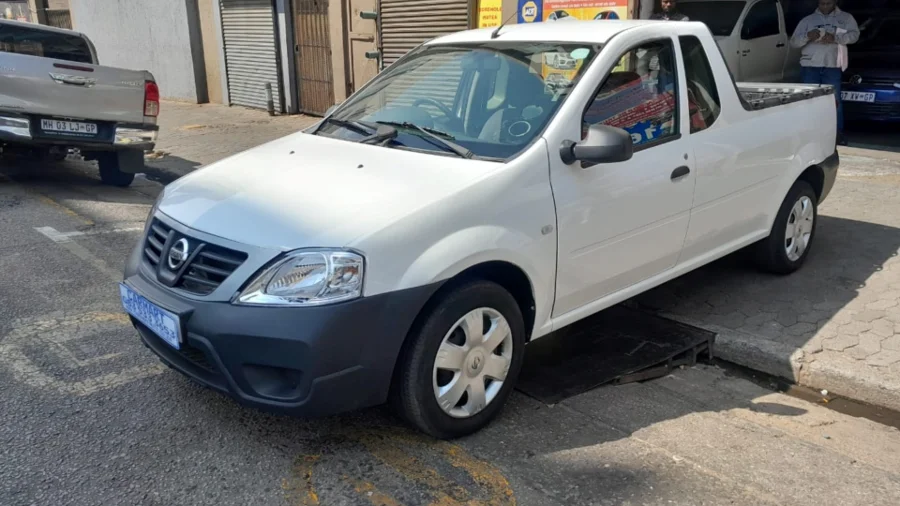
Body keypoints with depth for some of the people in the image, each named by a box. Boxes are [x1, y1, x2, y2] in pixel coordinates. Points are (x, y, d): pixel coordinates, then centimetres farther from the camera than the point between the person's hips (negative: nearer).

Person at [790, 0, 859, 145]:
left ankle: (839, 135, 3)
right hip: (809, 66, 1)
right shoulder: (807, 20, 14)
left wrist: (835, 38, -19)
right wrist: (807, 36, -14)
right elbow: (794, 42, 7)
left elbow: (854, 35, -2)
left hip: (832, 67, -1)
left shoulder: (845, 18, 13)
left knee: (834, 101, -2)